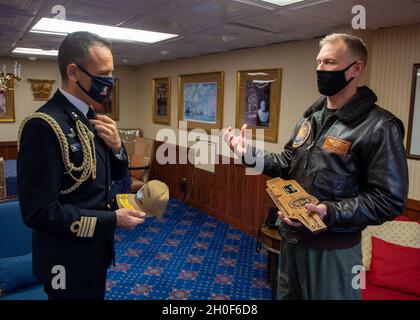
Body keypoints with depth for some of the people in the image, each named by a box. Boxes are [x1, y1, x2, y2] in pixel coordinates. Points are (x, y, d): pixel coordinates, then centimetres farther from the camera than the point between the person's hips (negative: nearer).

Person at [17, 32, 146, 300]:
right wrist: (112, 219, -23)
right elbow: (39, 212, -26)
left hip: (96, 248, 8)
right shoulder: (44, 125, -24)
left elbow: (115, 174, 10)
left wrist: (116, 146, -10)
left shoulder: (91, 118, 2)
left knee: (95, 295, 26)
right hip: (69, 258, -8)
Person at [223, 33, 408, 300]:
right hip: (292, 237, 8)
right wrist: (249, 153, -3)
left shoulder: (380, 127, -17)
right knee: (287, 294, 25)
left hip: (333, 248, -7)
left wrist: (331, 213, -31)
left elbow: (389, 199, -20)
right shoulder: (311, 116, 7)